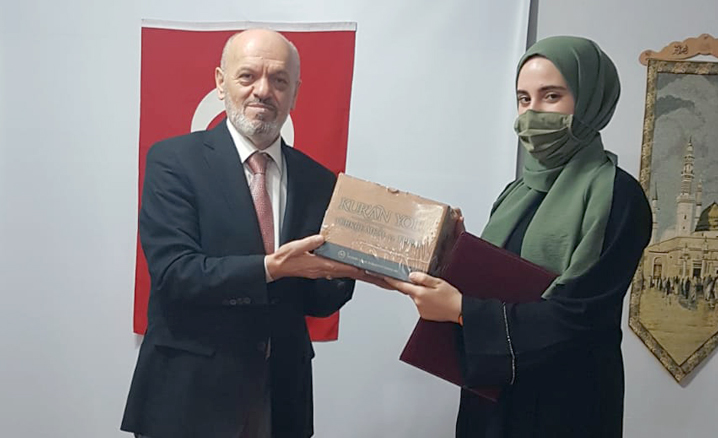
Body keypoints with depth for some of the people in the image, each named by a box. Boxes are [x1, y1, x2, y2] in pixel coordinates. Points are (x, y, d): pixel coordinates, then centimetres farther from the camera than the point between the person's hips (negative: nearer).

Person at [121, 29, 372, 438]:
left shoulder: (319, 181, 2)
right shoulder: (174, 160, -7)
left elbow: (316, 302, 5)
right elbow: (173, 272, -17)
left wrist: (341, 268, -15)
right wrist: (271, 267, -27)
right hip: (189, 395, -3)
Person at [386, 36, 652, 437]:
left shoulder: (617, 195, -14)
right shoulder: (519, 192, 8)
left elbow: (576, 316, -21)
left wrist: (460, 308, -24)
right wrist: (431, 283, -10)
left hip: (564, 403, -6)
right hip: (495, 392, 6)